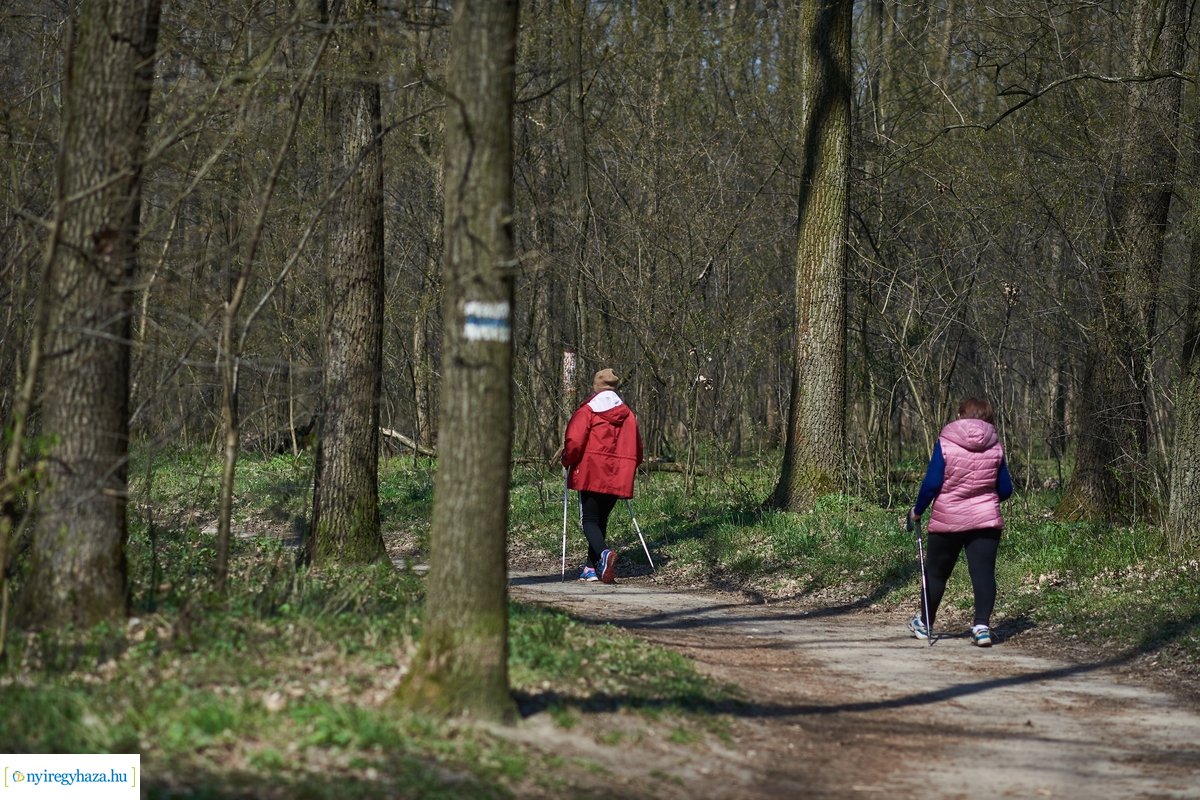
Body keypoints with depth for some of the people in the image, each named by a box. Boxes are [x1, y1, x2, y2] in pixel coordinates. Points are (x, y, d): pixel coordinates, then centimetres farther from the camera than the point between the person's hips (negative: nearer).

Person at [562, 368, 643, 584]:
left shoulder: (587, 411, -5)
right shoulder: (628, 414, 11)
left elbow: (574, 442, -13)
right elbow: (636, 449, 15)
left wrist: (568, 461, 4)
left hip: (591, 476, -5)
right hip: (617, 479, 5)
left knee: (589, 520, -3)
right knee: (601, 520, 16)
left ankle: (604, 553, -30)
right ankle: (592, 567, 15)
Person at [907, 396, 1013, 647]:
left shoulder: (945, 443, -7)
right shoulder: (995, 447, 2)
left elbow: (932, 483, -12)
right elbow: (1005, 490, 8)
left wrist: (917, 510, 2)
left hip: (947, 520, -1)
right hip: (986, 521, 1)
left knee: (936, 572, 13)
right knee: (984, 572, -3)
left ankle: (925, 624, 27)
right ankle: (982, 624, -17)